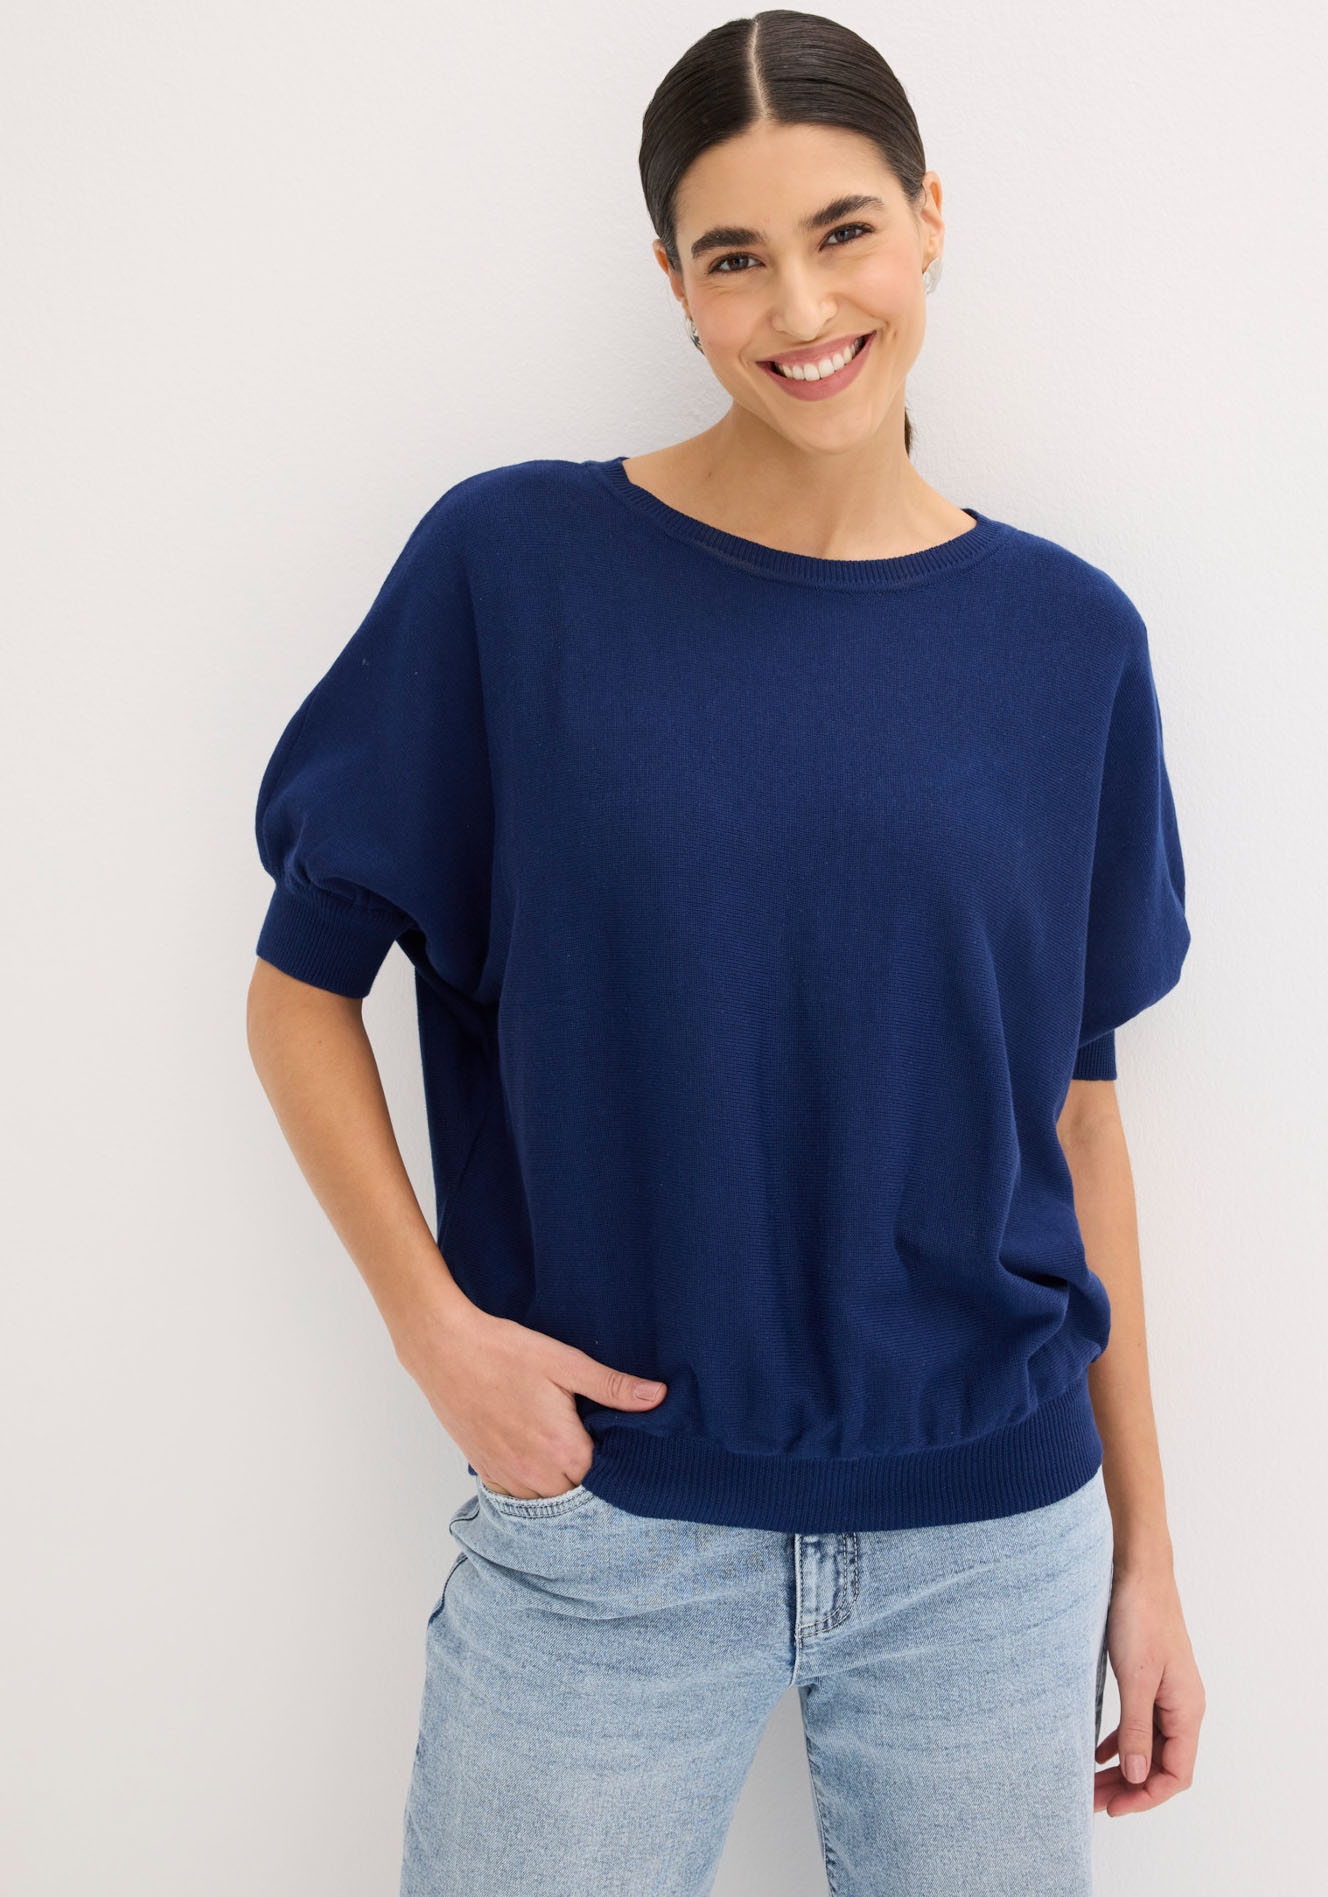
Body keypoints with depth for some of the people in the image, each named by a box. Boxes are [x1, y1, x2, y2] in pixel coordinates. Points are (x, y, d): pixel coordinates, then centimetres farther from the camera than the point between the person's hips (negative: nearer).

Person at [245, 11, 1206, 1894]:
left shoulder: (1068, 639, 0)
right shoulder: (512, 562, -7)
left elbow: (1072, 1101, 5)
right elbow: (302, 985, 0)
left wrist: (1144, 1547, 8)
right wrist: (434, 1319, -13)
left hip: (991, 1541, 2)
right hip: (603, 1528, -1)